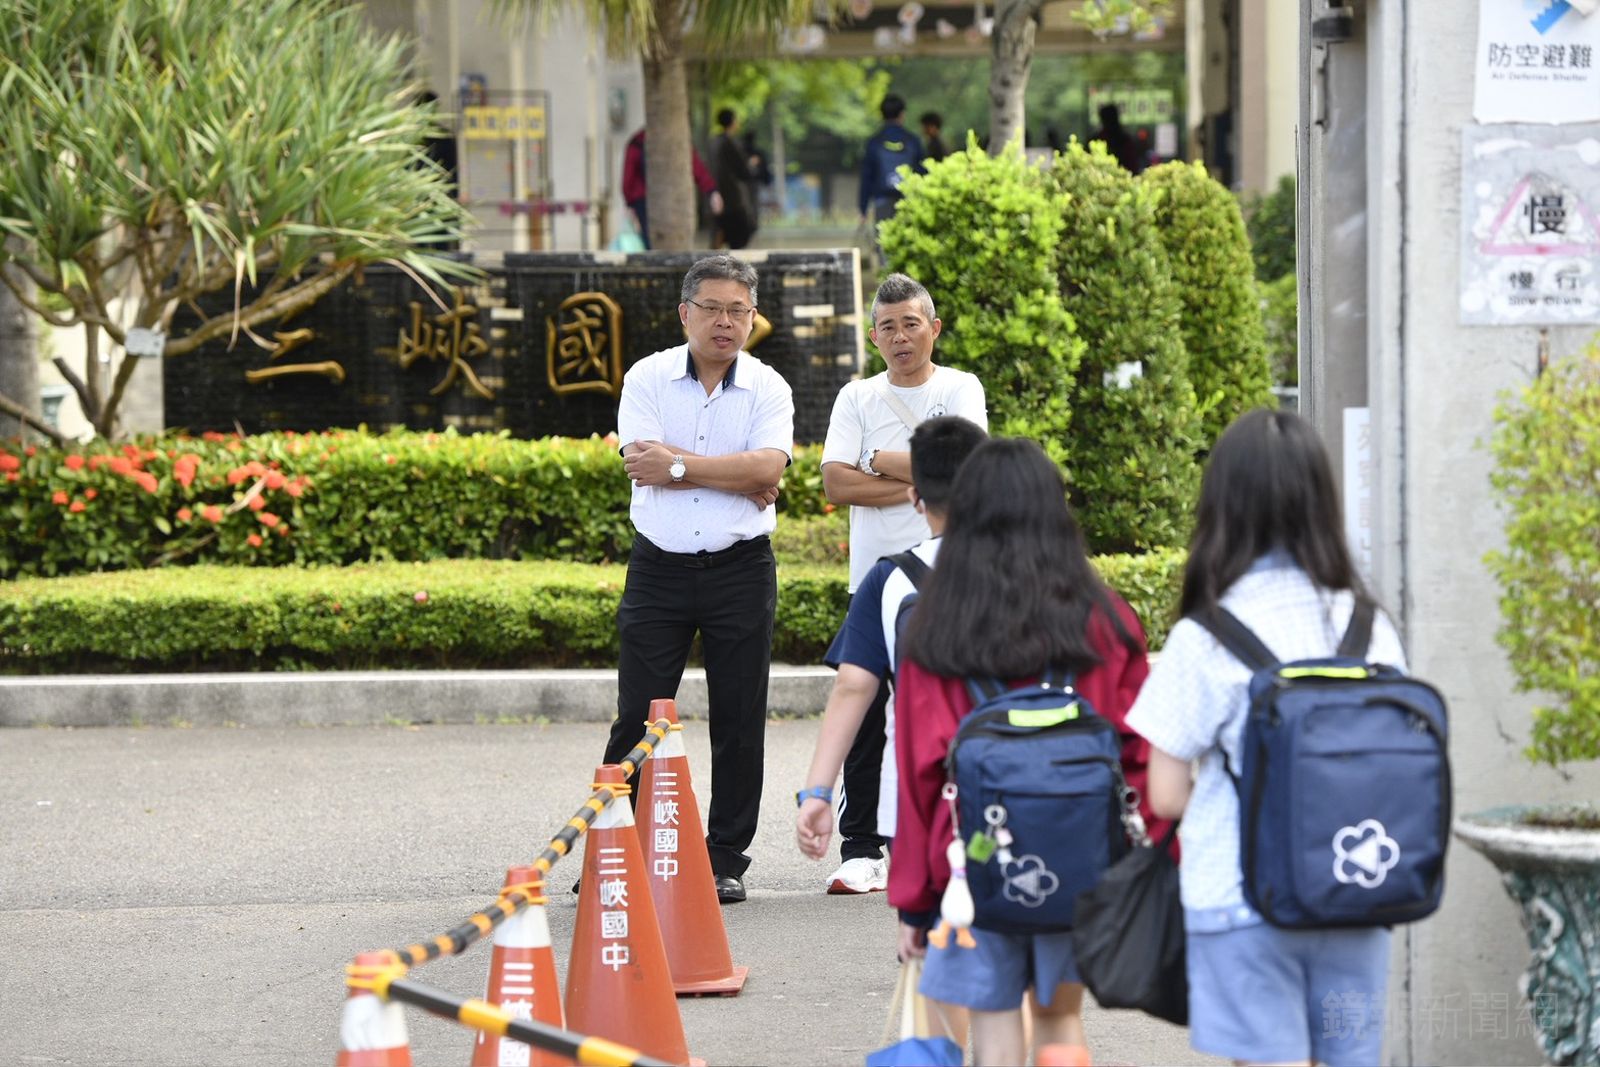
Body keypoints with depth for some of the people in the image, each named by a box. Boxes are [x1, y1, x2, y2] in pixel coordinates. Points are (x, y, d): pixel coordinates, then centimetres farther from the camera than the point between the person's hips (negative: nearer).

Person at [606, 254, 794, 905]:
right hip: (659, 567, -1)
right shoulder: (648, 379, 1)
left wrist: (678, 464, -15)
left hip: (740, 569, 1)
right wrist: (740, 478, -12)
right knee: (637, 717, -1)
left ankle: (726, 859, 12)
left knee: (739, 721, 3)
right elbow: (643, 463, -13)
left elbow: (768, 467, -14)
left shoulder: (768, 388, 2)